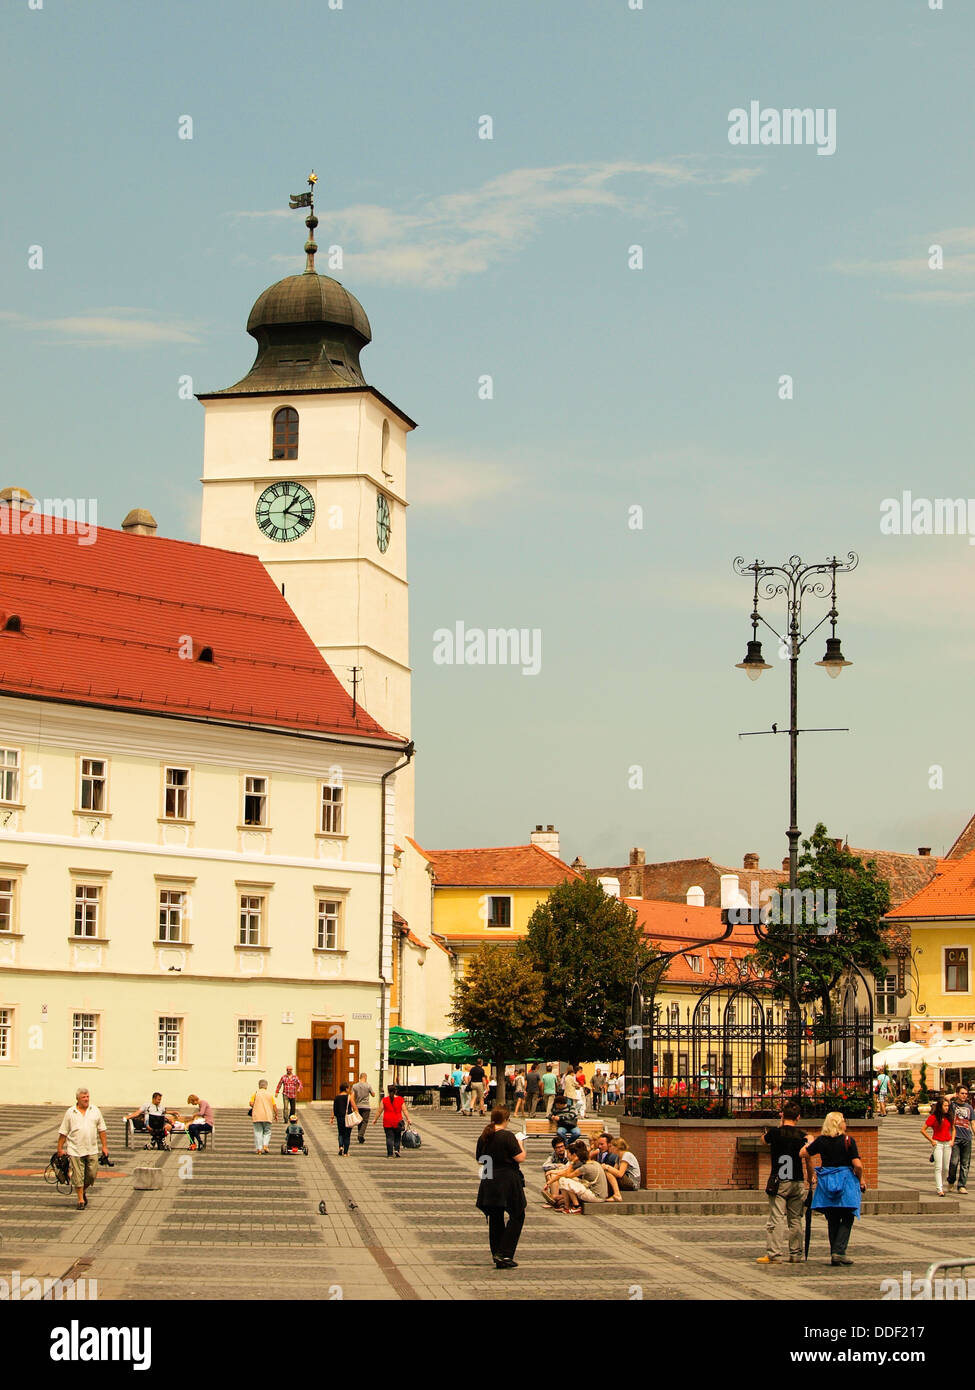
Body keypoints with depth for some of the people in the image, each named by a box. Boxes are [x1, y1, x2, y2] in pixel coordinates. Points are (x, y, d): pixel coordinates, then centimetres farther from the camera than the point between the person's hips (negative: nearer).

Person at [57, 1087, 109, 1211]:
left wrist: (104, 1146, 6)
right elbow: (63, 1133, 3)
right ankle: (81, 1200, 8)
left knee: (92, 1175, 3)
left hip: (92, 1150, 2)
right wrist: (60, 1149, 1)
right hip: (75, 1151, -2)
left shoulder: (95, 1110, 7)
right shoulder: (70, 1113, 0)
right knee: (78, 1176, -2)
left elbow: (102, 1130, 11)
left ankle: (84, 1190, 30)